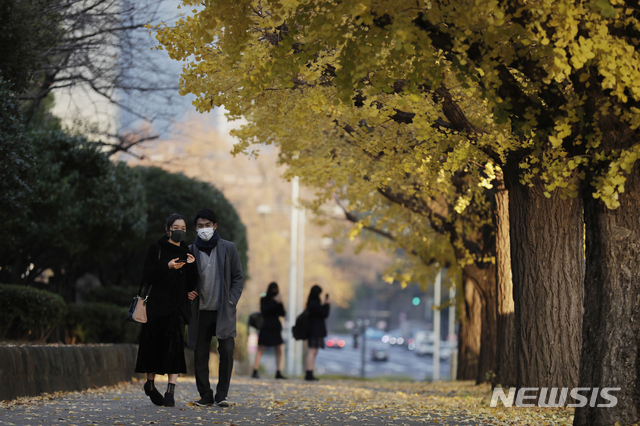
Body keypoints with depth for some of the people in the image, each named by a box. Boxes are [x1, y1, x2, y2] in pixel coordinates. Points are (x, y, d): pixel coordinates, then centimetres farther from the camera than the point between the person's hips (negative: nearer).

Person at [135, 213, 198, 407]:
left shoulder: (186, 252, 15)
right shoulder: (156, 249, 4)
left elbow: (191, 284, 9)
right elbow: (147, 274, -8)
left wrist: (191, 266, -8)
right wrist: (167, 266, -21)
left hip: (177, 306, 2)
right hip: (158, 303, -2)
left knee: (175, 345, -11)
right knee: (154, 345, 2)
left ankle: (170, 392, -16)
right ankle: (150, 384, 24)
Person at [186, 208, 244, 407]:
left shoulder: (228, 248, 6)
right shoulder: (191, 251, 7)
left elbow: (238, 277, 8)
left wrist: (232, 301, -4)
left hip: (223, 310, -1)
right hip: (200, 311, 1)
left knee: (227, 351, -12)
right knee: (200, 355, 1)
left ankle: (222, 395, -4)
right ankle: (205, 395, 12)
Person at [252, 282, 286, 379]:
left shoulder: (277, 299, 14)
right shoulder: (264, 300, 1)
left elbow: (282, 314, 6)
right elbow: (264, 310, -16)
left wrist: (280, 303, -9)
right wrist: (274, 302, -18)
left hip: (276, 327, 5)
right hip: (266, 327, -5)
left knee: (279, 350, 0)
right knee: (261, 350, -10)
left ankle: (278, 373, 2)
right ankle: (255, 372, -11)